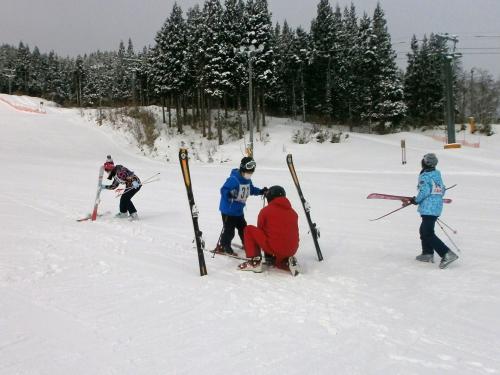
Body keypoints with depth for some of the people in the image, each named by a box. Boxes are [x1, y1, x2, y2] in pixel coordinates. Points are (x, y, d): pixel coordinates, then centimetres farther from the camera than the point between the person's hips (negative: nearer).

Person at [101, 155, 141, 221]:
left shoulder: (119, 169, -15)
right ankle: (123, 212, 36)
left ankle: (134, 214, -13)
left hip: (135, 184, -10)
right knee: (123, 198, 16)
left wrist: (134, 181, -36)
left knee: (126, 198, -13)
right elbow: (113, 186, 24)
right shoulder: (116, 175, 14)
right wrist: (104, 186, 20)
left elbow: (130, 173, -26)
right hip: (130, 185, 10)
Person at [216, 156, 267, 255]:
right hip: (228, 210, -9)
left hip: (239, 210, 9)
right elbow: (223, 190, -28)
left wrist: (261, 191, 13)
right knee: (229, 230, -3)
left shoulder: (248, 180, 5)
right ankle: (222, 246, 14)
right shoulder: (233, 179, -24)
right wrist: (229, 194, -46)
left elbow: (251, 189, 23)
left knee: (243, 228, 20)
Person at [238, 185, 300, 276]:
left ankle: (255, 262, 5)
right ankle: (289, 263, 5)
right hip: (292, 251, 6)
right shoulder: (293, 212, 15)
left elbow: (260, 230, 10)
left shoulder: (266, 210, 2)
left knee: (249, 229, 10)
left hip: (274, 248, -6)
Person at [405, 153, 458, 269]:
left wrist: (416, 200, -5)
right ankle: (427, 253, 27)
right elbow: (443, 190, 16)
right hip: (438, 206, 9)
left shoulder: (424, 176, -13)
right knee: (424, 230, 21)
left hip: (428, 208, -9)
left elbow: (424, 192, -20)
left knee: (428, 234, -10)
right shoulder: (437, 174, 12)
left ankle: (447, 254, -17)